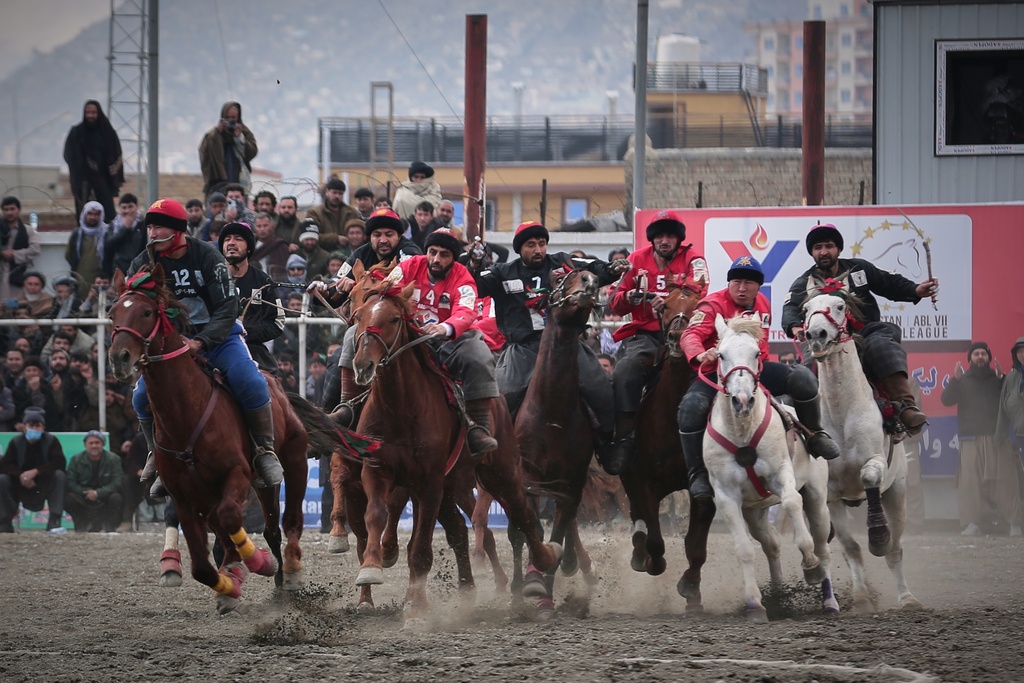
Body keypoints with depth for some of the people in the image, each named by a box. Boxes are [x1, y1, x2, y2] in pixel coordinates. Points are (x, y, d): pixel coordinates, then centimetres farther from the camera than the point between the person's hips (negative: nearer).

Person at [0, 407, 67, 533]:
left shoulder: (51, 441, -6)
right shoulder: (16, 442, -2)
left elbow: (59, 463, -19)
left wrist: (36, 471, -31)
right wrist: (20, 475, -29)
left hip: (44, 487, -1)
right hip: (21, 487, 1)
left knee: (59, 475, -28)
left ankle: (54, 521, -31)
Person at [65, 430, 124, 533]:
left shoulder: (113, 459, -5)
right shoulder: (76, 459, 1)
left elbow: (117, 483, -15)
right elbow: (70, 483, -6)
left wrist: (98, 493, -26)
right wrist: (86, 492, -21)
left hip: (105, 497, -1)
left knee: (116, 499, -33)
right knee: (68, 499, -28)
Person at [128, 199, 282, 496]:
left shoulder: (207, 257, -11)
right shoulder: (143, 265, -2)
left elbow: (227, 309, -15)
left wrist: (201, 342, -30)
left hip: (218, 336, -3)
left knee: (249, 383, -27)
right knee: (143, 396, -17)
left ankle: (265, 451, -10)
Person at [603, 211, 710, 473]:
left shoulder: (692, 260, 4)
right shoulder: (637, 260, 11)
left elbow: (696, 299, -15)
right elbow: (616, 305, 12)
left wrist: (669, 301, -34)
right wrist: (630, 297, -12)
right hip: (645, 335, 1)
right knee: (624, 372, -28)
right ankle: (624, 440, -24)